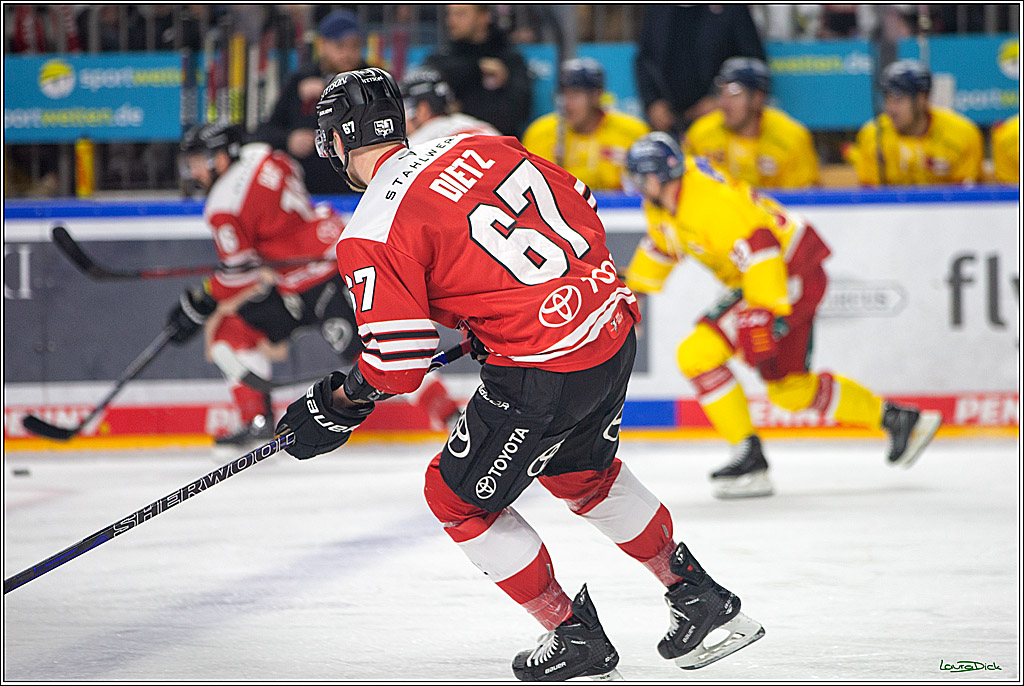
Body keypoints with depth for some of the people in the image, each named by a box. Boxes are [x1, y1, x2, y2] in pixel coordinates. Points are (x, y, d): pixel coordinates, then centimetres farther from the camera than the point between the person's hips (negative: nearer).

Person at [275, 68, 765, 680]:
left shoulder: (374, 233, -10)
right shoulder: (474, 147, 11)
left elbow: (397, 364, -12)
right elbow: (582, 211, 17)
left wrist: (336, 408, 6)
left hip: (545, 372, -8)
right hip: (613, 327, 8)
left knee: (458, 496, 11)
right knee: (582, 473, 31)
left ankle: (575, 636, 16)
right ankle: (702, 599, 37)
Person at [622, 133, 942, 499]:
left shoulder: (708, 199, -27)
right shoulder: (663, 200, 4)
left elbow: (758, 246, -31)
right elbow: (661, 245, 24)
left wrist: (769, 314, -33)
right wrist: (632, 290, 26)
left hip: (791, 273, -10)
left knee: (697, 354, -16)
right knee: (788, 388, 17)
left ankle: (749, 459, -11)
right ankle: (897, 420, 27)